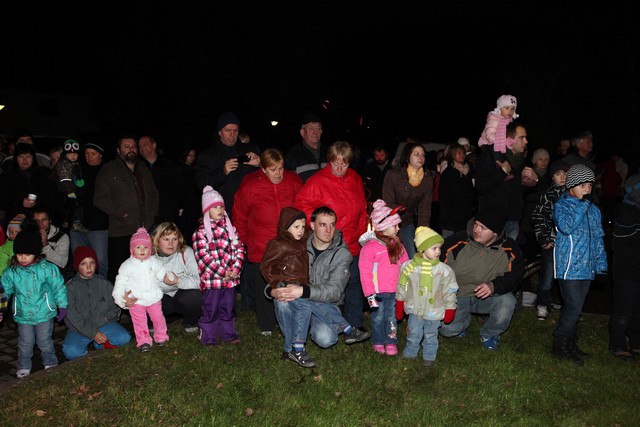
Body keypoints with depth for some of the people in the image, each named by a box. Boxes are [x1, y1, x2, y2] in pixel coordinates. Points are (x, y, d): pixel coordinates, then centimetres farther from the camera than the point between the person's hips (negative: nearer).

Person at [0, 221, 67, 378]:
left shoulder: (48, 269, -12)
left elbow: (58, 287, -4)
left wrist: (62, 305, -2)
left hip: (44, 314, -2)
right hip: (23, 315, 2)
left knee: (45, 342, 12)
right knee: (25, 343, 14)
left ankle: (51, 364, 32)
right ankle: (24, 367, 33)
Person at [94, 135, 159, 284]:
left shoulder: (144, 169, 20)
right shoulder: (109, 170, 3)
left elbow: (153, 194, 26)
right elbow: (100, 198, -5)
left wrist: (152, 213, 9)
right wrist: (121, 213, -11)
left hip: (145, 230, 5)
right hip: (120, 232, -5)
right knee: (118, 271, -6)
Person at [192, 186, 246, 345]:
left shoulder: (229, 228, 8)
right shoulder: (201, 232, -7)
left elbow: (240, 248, 5)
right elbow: (203, 256, -14)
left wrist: (236, 269, -9)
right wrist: (223, 272, -16)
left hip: (230, 277, 5)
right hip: (211, 278, -5)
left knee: (228, 307, 16)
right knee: (210, 309, 3)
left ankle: (228, 333, 31)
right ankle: (208, 337, 17)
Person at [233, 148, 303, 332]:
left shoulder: (294, 181, -2)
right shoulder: (250, 186, -10)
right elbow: (239, 217, 3)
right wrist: (243, 242, 9)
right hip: (261, 248, -2)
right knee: (264, 287, 8)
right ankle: (266, 326, 25)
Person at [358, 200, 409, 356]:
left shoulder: (397, 245, 6)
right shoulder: (370, 247, -14)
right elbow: (365, 272, -13)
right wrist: (370, 294, -14)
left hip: (395, 290, 4)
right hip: (378, 291, -4)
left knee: (392, 317, 11)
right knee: (379, 316, 10)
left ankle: (391, 342, 22)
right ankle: (378, 342, 26)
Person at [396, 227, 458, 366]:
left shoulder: (444, 270, -12)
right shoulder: (410, 267, -11)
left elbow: (450, 292, -3)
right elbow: (402, 287, 1)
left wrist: (450, 310, -1)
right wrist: (399, 307, 6)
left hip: (434, 312, 0)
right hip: (415, 310, 0)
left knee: (431, 336, 16)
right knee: (413, 334, 15)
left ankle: (429, 357, 35)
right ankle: (410, 353, 36)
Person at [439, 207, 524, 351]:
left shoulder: (509, 249, -14)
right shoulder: (456, 242, -18)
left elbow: (515, 277, -9)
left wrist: (494, 286, -30)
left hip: (489, 297, 1)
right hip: (457, 297, -1)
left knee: (507, 302, -31)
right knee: (447, 329, -22)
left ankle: (489, 334, 2)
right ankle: (465, 320, 19)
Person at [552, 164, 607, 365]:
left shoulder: (594, 210, 13)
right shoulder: (561, 205, -6)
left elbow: (598, 239, 19)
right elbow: (566, 227, -25)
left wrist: (601, 264, 15)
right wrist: (582, 205, -19)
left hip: (587, 268, 6)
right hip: (569, 266, -6)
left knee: (574, 308, 13)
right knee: (573, 308, -10)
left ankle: (569, 343, 23)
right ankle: (560, 345, 3)